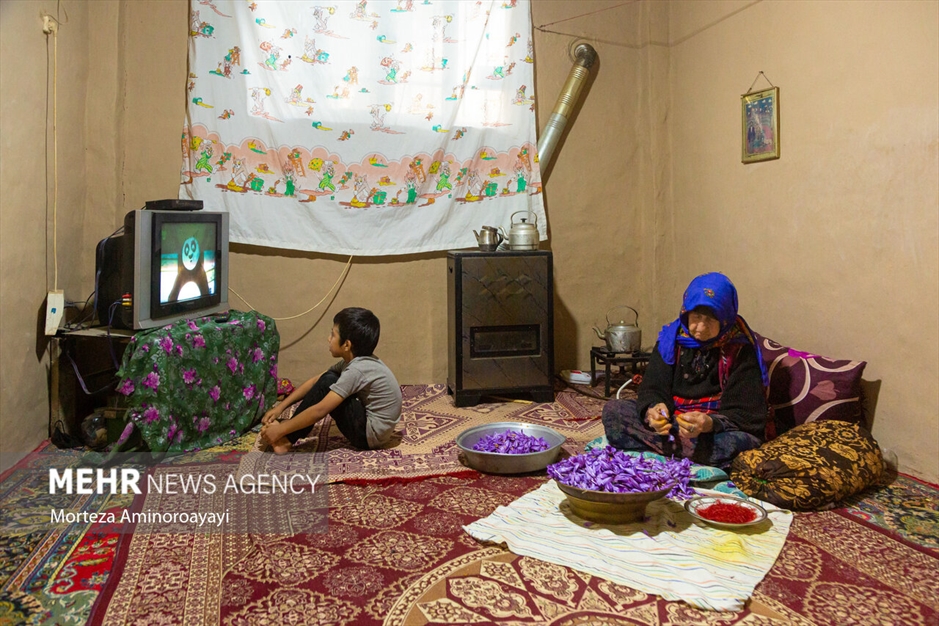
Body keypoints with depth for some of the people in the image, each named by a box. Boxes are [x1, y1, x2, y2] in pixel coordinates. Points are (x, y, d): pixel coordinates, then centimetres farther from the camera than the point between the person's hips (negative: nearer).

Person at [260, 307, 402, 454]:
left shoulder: (357, 370, -24)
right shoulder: (356, 361, 4)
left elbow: (320, 410, -24)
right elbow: (315, 381, 9)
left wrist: (281, 430, -16)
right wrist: (280, 407, 6)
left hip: (371, 434, -9)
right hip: (369, 423, 10)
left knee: (327, 383, -16)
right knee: (329, 378, 8)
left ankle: (287, 438, -5)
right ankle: (289, 431, 7)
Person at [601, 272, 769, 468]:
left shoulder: (740, 350, -11)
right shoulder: (672, 337, -2)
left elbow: (748, 415, -14)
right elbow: (653, 388, -1)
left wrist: (710, 423, -35)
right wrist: (653, 409, -27)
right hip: (672, 421, 3)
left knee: (741, 442, -37)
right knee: (613, 409, -15)